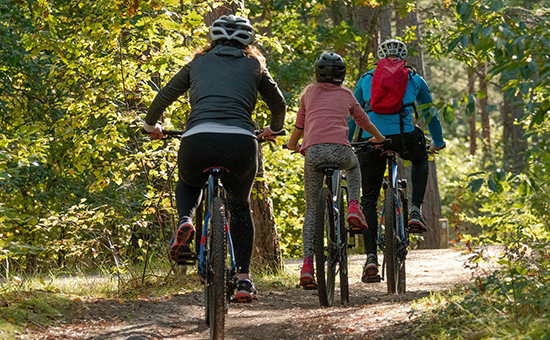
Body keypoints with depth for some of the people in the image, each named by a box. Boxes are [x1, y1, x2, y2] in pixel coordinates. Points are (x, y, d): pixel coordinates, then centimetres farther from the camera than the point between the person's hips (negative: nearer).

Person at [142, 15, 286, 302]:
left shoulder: (199, 62, 24)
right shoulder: (254, 66, 23)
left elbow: (164, 97, 28)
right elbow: (278, 104, 33)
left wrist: (151, 125, 46)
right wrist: (273, 130, 54)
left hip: (197, 140, 0)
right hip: (240, 143, 0)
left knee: (187, 184, 34)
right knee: (240, 207, 26)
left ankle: (185, 222, 1)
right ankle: (243, 279, 17)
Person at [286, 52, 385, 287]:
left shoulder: (310, 93, 22)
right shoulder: (346, 95, 21)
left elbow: (299, 125, 30)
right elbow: (363, 122, 36)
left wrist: (292, 144, 50)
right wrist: (378, 138, 55)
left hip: (313, 151, 0)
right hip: (339, 149, 0)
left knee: (311, 209, 11)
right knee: (354, 167, 39)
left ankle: (307, 264, -2)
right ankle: (354, 207, 13)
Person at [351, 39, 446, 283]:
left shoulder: (366, 79, 22)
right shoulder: (414, 80, 20)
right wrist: (438, 142, 45)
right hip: (404, 137, 0)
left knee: (368, 200, 12)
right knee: (421, 159, 36)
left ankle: (371, 256, -1)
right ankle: (415, 210, 18)